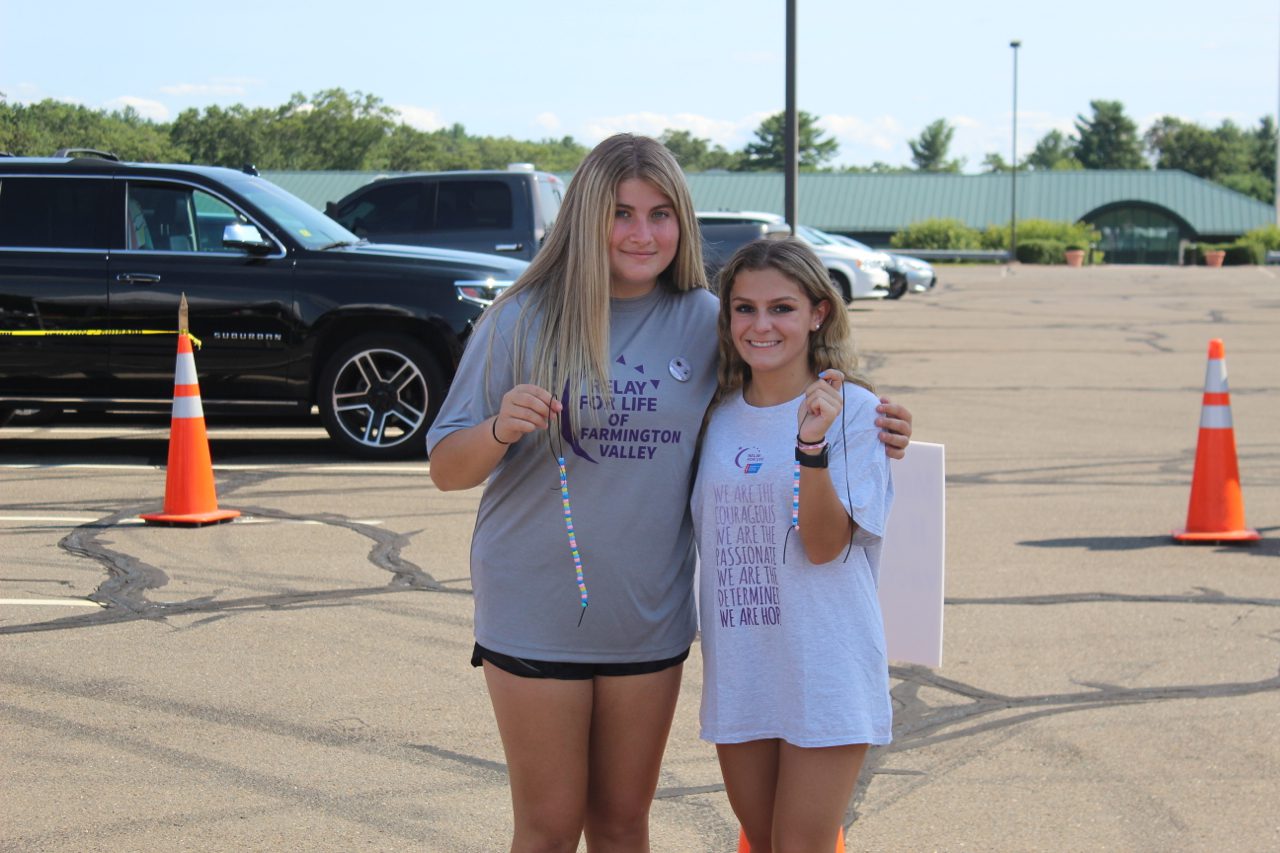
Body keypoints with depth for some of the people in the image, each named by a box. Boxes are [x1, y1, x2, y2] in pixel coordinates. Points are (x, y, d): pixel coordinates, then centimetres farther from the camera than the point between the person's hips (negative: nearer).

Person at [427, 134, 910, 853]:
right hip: (536, 614, -3)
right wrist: (502, 429, -27)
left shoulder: (705, 322, 0)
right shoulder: (524, 320, -8)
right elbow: (447, 469, -5)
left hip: (651, 617, 3)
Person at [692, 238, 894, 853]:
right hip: (737, 666, 5)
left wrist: (813, 443, -28)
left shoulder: (853, 410, -10)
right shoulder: (719, 414, 5)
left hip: (823, 669, -5)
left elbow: (825, 545, -17)